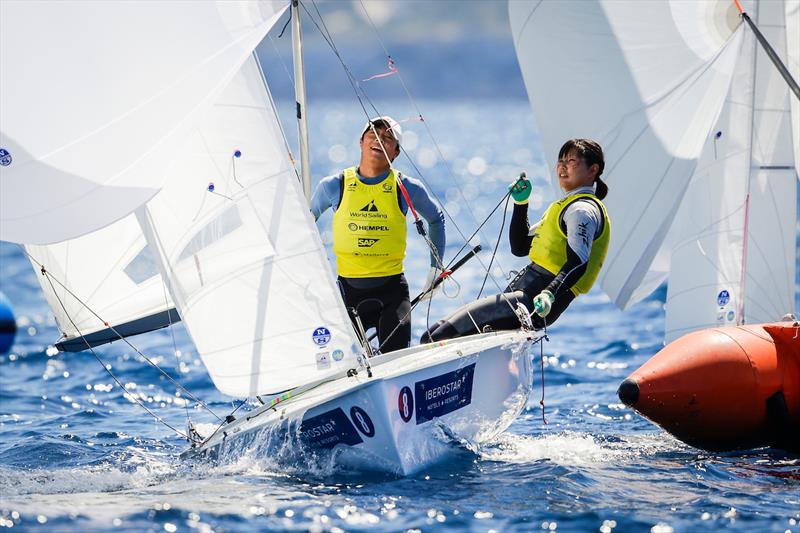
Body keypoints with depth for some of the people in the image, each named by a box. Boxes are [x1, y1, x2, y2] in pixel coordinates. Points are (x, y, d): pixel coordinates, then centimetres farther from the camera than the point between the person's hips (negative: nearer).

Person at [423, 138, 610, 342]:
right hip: (521, 295, 10)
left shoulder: (582, 210, -6)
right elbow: (520, 247, 28)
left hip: (533, 303, -10)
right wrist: (521, 203, 18)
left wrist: (549, 295, -37)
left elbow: (578, 263, -22)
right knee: (438, 331, 2)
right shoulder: (565, 206, 26)